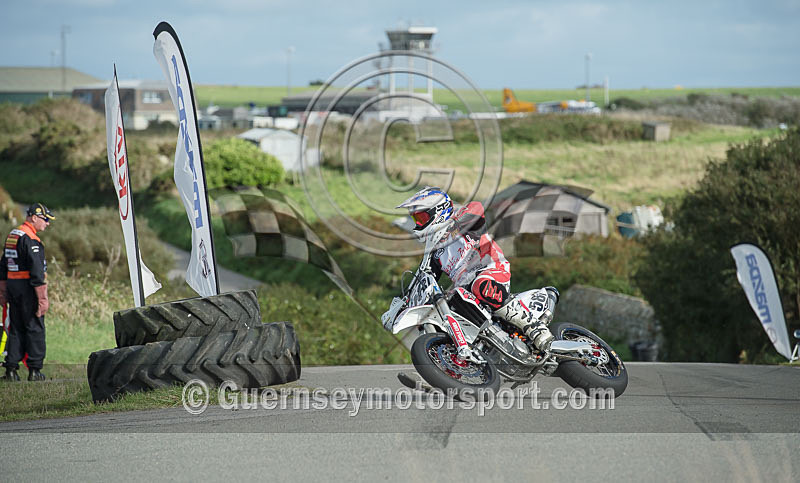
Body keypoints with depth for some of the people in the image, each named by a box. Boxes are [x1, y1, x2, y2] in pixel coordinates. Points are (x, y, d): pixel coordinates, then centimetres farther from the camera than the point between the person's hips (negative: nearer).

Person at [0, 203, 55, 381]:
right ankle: (34, 370, -1)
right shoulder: (30, 239, -14)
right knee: (35, 328, -2)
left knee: (16, 328, 11)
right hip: (28, 289, -8)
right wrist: (43, 298, -19)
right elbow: (37, 271, -19)